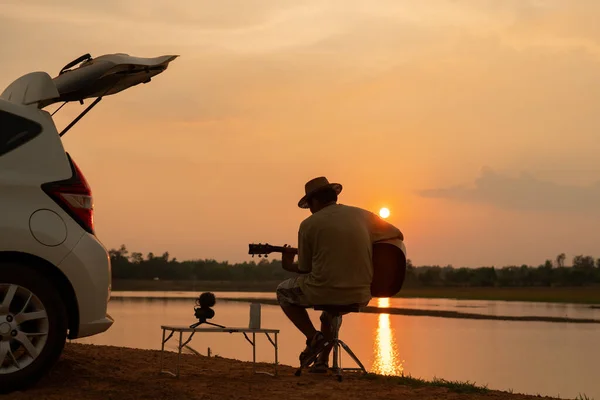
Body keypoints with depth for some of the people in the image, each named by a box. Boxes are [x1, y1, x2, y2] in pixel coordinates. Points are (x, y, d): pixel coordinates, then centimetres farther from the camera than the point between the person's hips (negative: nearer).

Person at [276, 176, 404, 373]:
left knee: (284, 292, 24)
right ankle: (322, 360, 34)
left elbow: (305, 269, 5)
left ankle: (313, 336, 8)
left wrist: (288, 266, 26)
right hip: (361, 296, 5)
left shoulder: (309, 224, -3)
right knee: (332, 308, 40)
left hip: (325, 292, -5)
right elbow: (399, 235, 17)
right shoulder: (363, 216, 6)